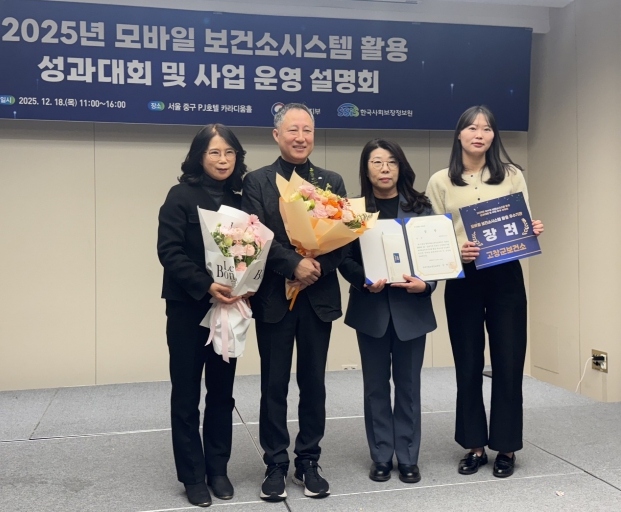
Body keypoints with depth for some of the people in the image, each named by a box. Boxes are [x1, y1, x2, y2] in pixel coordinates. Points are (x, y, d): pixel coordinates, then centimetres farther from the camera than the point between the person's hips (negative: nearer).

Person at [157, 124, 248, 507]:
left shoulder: (240, 199, 8)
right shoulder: (181, 196, -5)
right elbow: (169, 251, -13)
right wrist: (206, 286, -23)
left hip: (228, 308, 4)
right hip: (188, 307, -4)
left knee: (222, 392, 10)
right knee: (187, 394, 4)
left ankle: (218, 470, 23)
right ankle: (193, 476, 16)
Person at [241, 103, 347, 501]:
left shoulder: (332, 181, 9)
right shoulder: (257, 181, 1)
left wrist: (319, 267, -15)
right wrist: (294, 264, -21)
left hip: (319, 296, 2)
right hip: (274, 297, -2)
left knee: (314, 383, 10)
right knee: (274, 385, 7)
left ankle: (309, 462, 25)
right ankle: (276, 465, 21)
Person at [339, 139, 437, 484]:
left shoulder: (421, 207, 3)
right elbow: (345, 259, -1)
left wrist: (427, 284, -16)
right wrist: (364, 281, -20)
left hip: (411, 307, 0)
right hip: (371, 308, 0)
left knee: (408, 384, 8)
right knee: (376, 386, 8)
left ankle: (408, 458, 21)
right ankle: (381, 457, 21)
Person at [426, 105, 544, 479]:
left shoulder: (512, 175, 6)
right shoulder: (440, 182, 3)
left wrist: (533, 232, -15)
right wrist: (456, 251, -18)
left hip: (506, 277, 0)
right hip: (463, 280, 0)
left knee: (508, 363, 3)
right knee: (468, 366, 6)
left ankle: (506, 447, 18)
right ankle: (475, 446, 21)